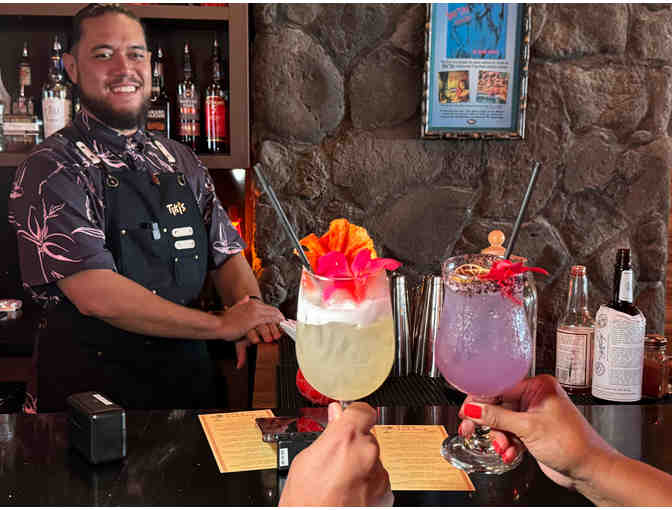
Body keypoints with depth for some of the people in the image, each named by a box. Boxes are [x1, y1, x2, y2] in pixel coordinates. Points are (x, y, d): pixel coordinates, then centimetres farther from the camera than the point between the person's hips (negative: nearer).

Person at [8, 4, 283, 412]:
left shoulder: (183, 162, 9)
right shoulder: (52, 168, -12)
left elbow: (227, 254, 11)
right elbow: (96, 295, -22)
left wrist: (251, 309, -12)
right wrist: (223, 325, -20)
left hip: (189, 376, 6)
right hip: (92, 386, -5)